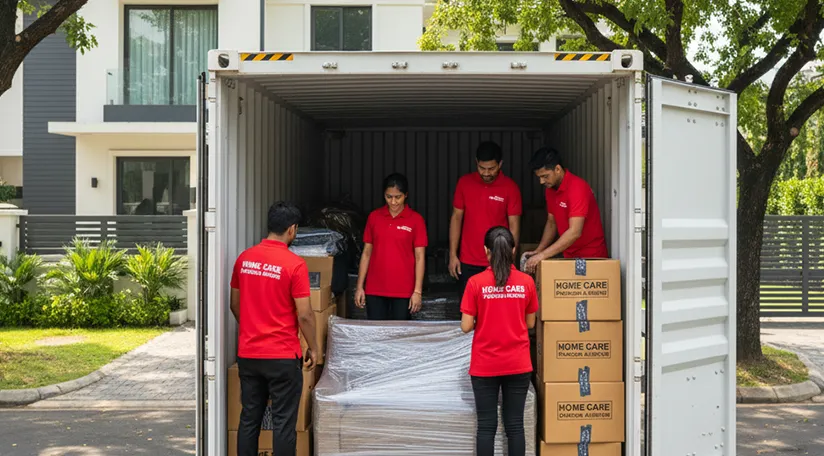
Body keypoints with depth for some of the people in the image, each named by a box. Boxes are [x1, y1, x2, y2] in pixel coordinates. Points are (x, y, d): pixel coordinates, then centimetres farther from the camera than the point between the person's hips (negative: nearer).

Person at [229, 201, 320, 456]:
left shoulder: (244, 258, 3)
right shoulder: (295, 264, -14)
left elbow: (235, 305, 12)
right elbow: (304, 315, -13)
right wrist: (313, 348, 1)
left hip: (247, 354, 5)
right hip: (282, 357, -5)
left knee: (249, 419, 13)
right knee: (284, 423, 4)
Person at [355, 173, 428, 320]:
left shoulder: (415, 220, -3)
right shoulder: (374, 217, 5)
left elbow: (420, 257, -4)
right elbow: (366, 253, 8)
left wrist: (418, 291, -9)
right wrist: (360, 287, 5)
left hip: (403, 291, -2)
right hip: (375, 290, 2)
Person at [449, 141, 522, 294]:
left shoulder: (510, 187, -5)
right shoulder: (464, 183, 1)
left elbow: (514, 226, -4)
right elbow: (456, 218, 6)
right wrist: (452, 255, 2)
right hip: (468, 263, 2)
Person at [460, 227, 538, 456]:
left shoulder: (476, 283, -10)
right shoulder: (526, 282, -3)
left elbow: (466, 326, -8)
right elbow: (530, 323, 5)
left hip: (485, 366, -2)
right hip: (518, 365, 2)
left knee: (487, 425, 6)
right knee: (515, 424, 8)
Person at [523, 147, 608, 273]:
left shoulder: (577, 188, -21)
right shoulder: (550, 190, 5)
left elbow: (575, 232, -28)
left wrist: (542, 255, -29)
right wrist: (538, 251, 1)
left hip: (590, 257, -7)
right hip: (568, 256, 7)